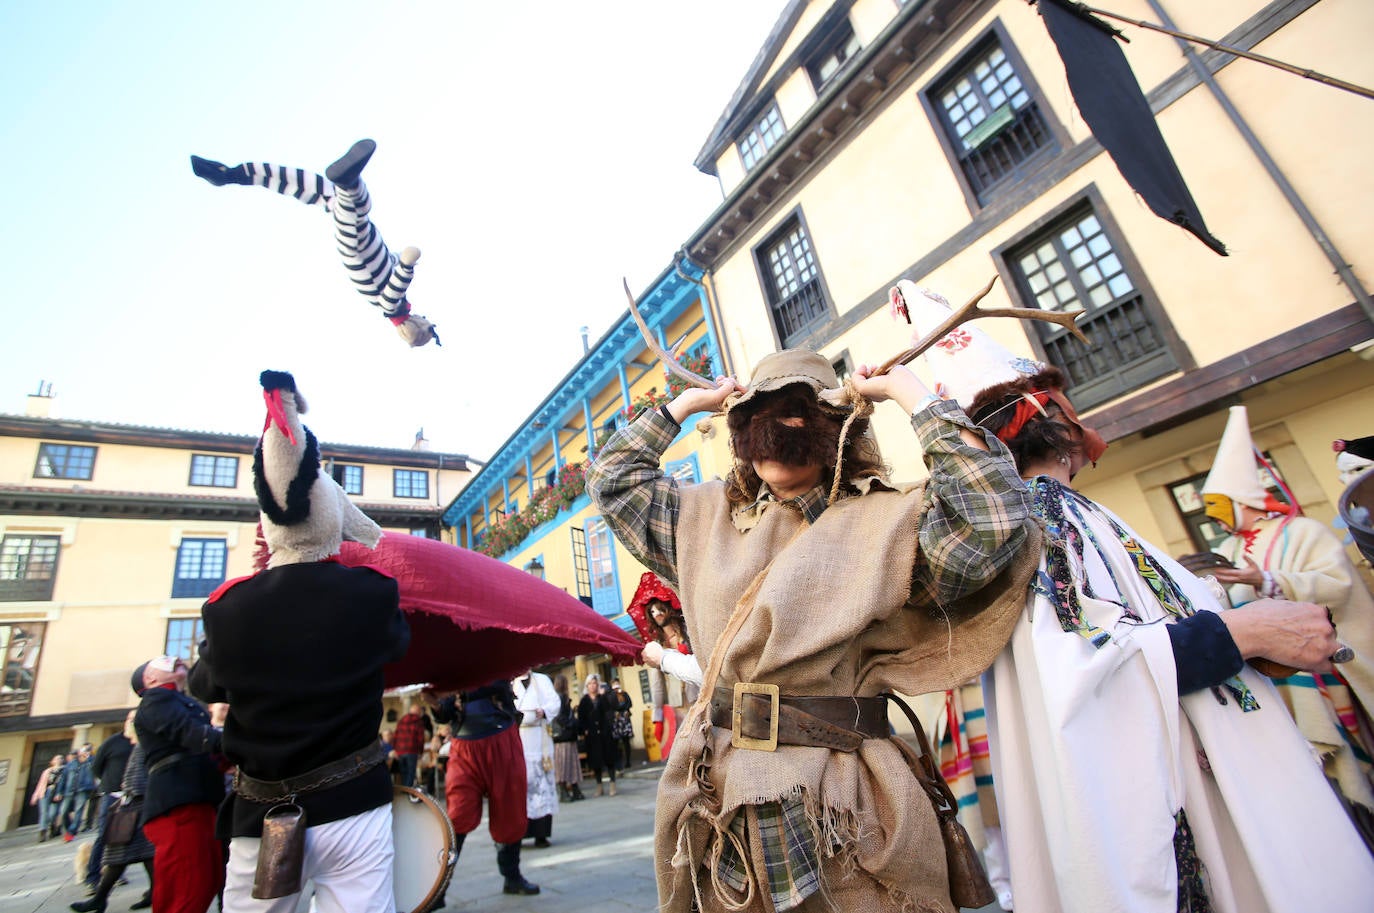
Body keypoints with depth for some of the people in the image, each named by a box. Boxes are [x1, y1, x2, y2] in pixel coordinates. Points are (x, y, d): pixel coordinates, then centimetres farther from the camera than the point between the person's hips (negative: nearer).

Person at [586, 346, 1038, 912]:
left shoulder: (883, 522, -7)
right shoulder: (706, 520, 9)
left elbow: (991, 519, -25)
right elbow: (613, 480, 18)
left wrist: (908, 392, -15)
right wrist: (688, 402, 14)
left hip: (835, 806, -4)